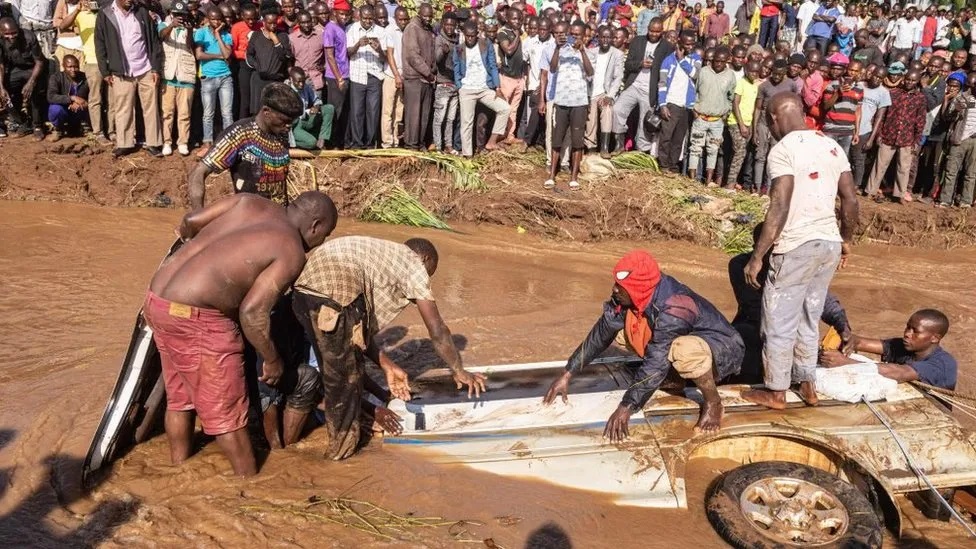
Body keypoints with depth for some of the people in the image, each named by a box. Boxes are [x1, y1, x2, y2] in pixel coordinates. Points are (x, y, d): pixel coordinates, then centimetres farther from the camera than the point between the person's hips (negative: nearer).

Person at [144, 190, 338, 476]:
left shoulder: (252, 202, 9)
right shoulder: (292, 252, -9)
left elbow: (190, 221, 6)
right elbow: (251, 312, -17)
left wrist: (189, 239, 31)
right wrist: (273, 360, -2)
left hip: (157, 299, 9)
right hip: (195, 318, -8)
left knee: (179, 398, 24)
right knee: (227, 411, 6)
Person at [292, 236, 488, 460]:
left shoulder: (380, 258, 34)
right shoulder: (414, 264, 12)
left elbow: (362, 328, 29)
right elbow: (437, 330, 12)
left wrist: (387, 366, 27)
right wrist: (459, 371, 23)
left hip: (304, 285, 9)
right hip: (334, 288, -9)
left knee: (333, 371, 24)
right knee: (345, 380, 7)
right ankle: (342, 450, 21)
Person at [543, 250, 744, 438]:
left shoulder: (672, 311, -36)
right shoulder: (628, 296, -14)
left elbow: (656, 364, -36)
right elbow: (600, 334, -7)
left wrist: (626, 408, -36)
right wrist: (567, 375, -8)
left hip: (723, 349, -8)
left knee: (685, 350, -42)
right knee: (620, 328, -4)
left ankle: (713, 402, -13)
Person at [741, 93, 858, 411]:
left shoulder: (784, 149, -13)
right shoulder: (832, 146, 9)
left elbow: (780, 208, -21)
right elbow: (850, 200, 10)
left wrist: (757, 256, -18)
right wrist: (846, 241, 24)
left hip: (796, 248, -7)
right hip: (829, 244, 8)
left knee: (779, 322, 6)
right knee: (808, 319, 20)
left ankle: (776, 391, 17)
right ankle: (807, 384, 30)